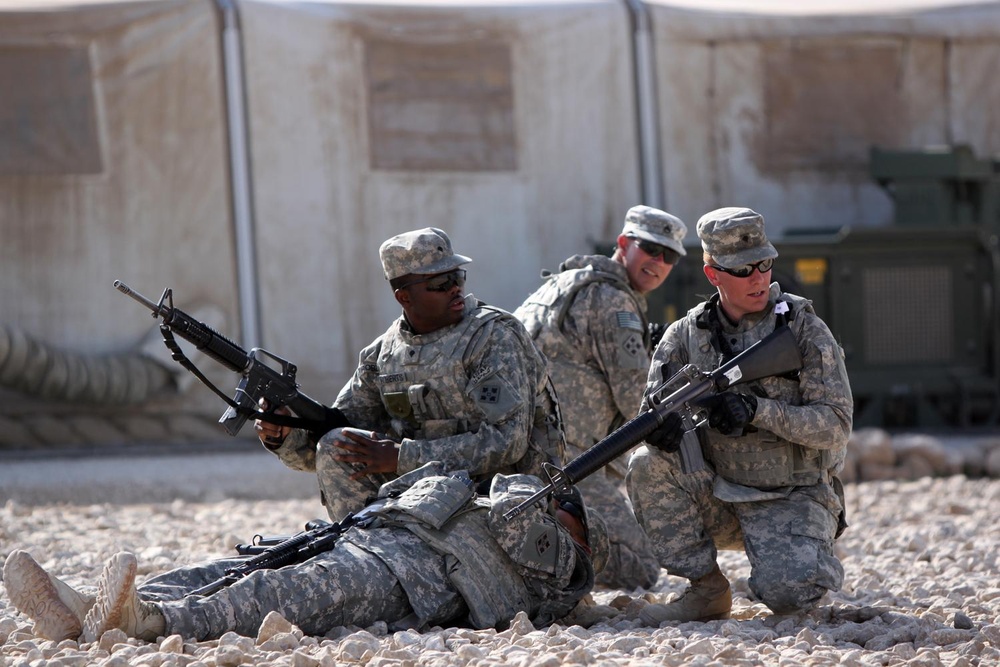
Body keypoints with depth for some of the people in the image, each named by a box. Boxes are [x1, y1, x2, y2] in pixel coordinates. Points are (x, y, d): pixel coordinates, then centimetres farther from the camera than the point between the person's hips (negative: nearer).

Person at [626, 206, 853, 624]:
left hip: (791, 499, -3)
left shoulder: (804, 329, -7)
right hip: (720, 498, 3)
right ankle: (707, 590, -10)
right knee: (648, 465, -23)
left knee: (787, 595, -29)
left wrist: (757, 411, -26)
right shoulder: (687, 333, 2)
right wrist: (661, 421, -26)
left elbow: (836, 423, -12)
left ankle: (807, 559, 11)